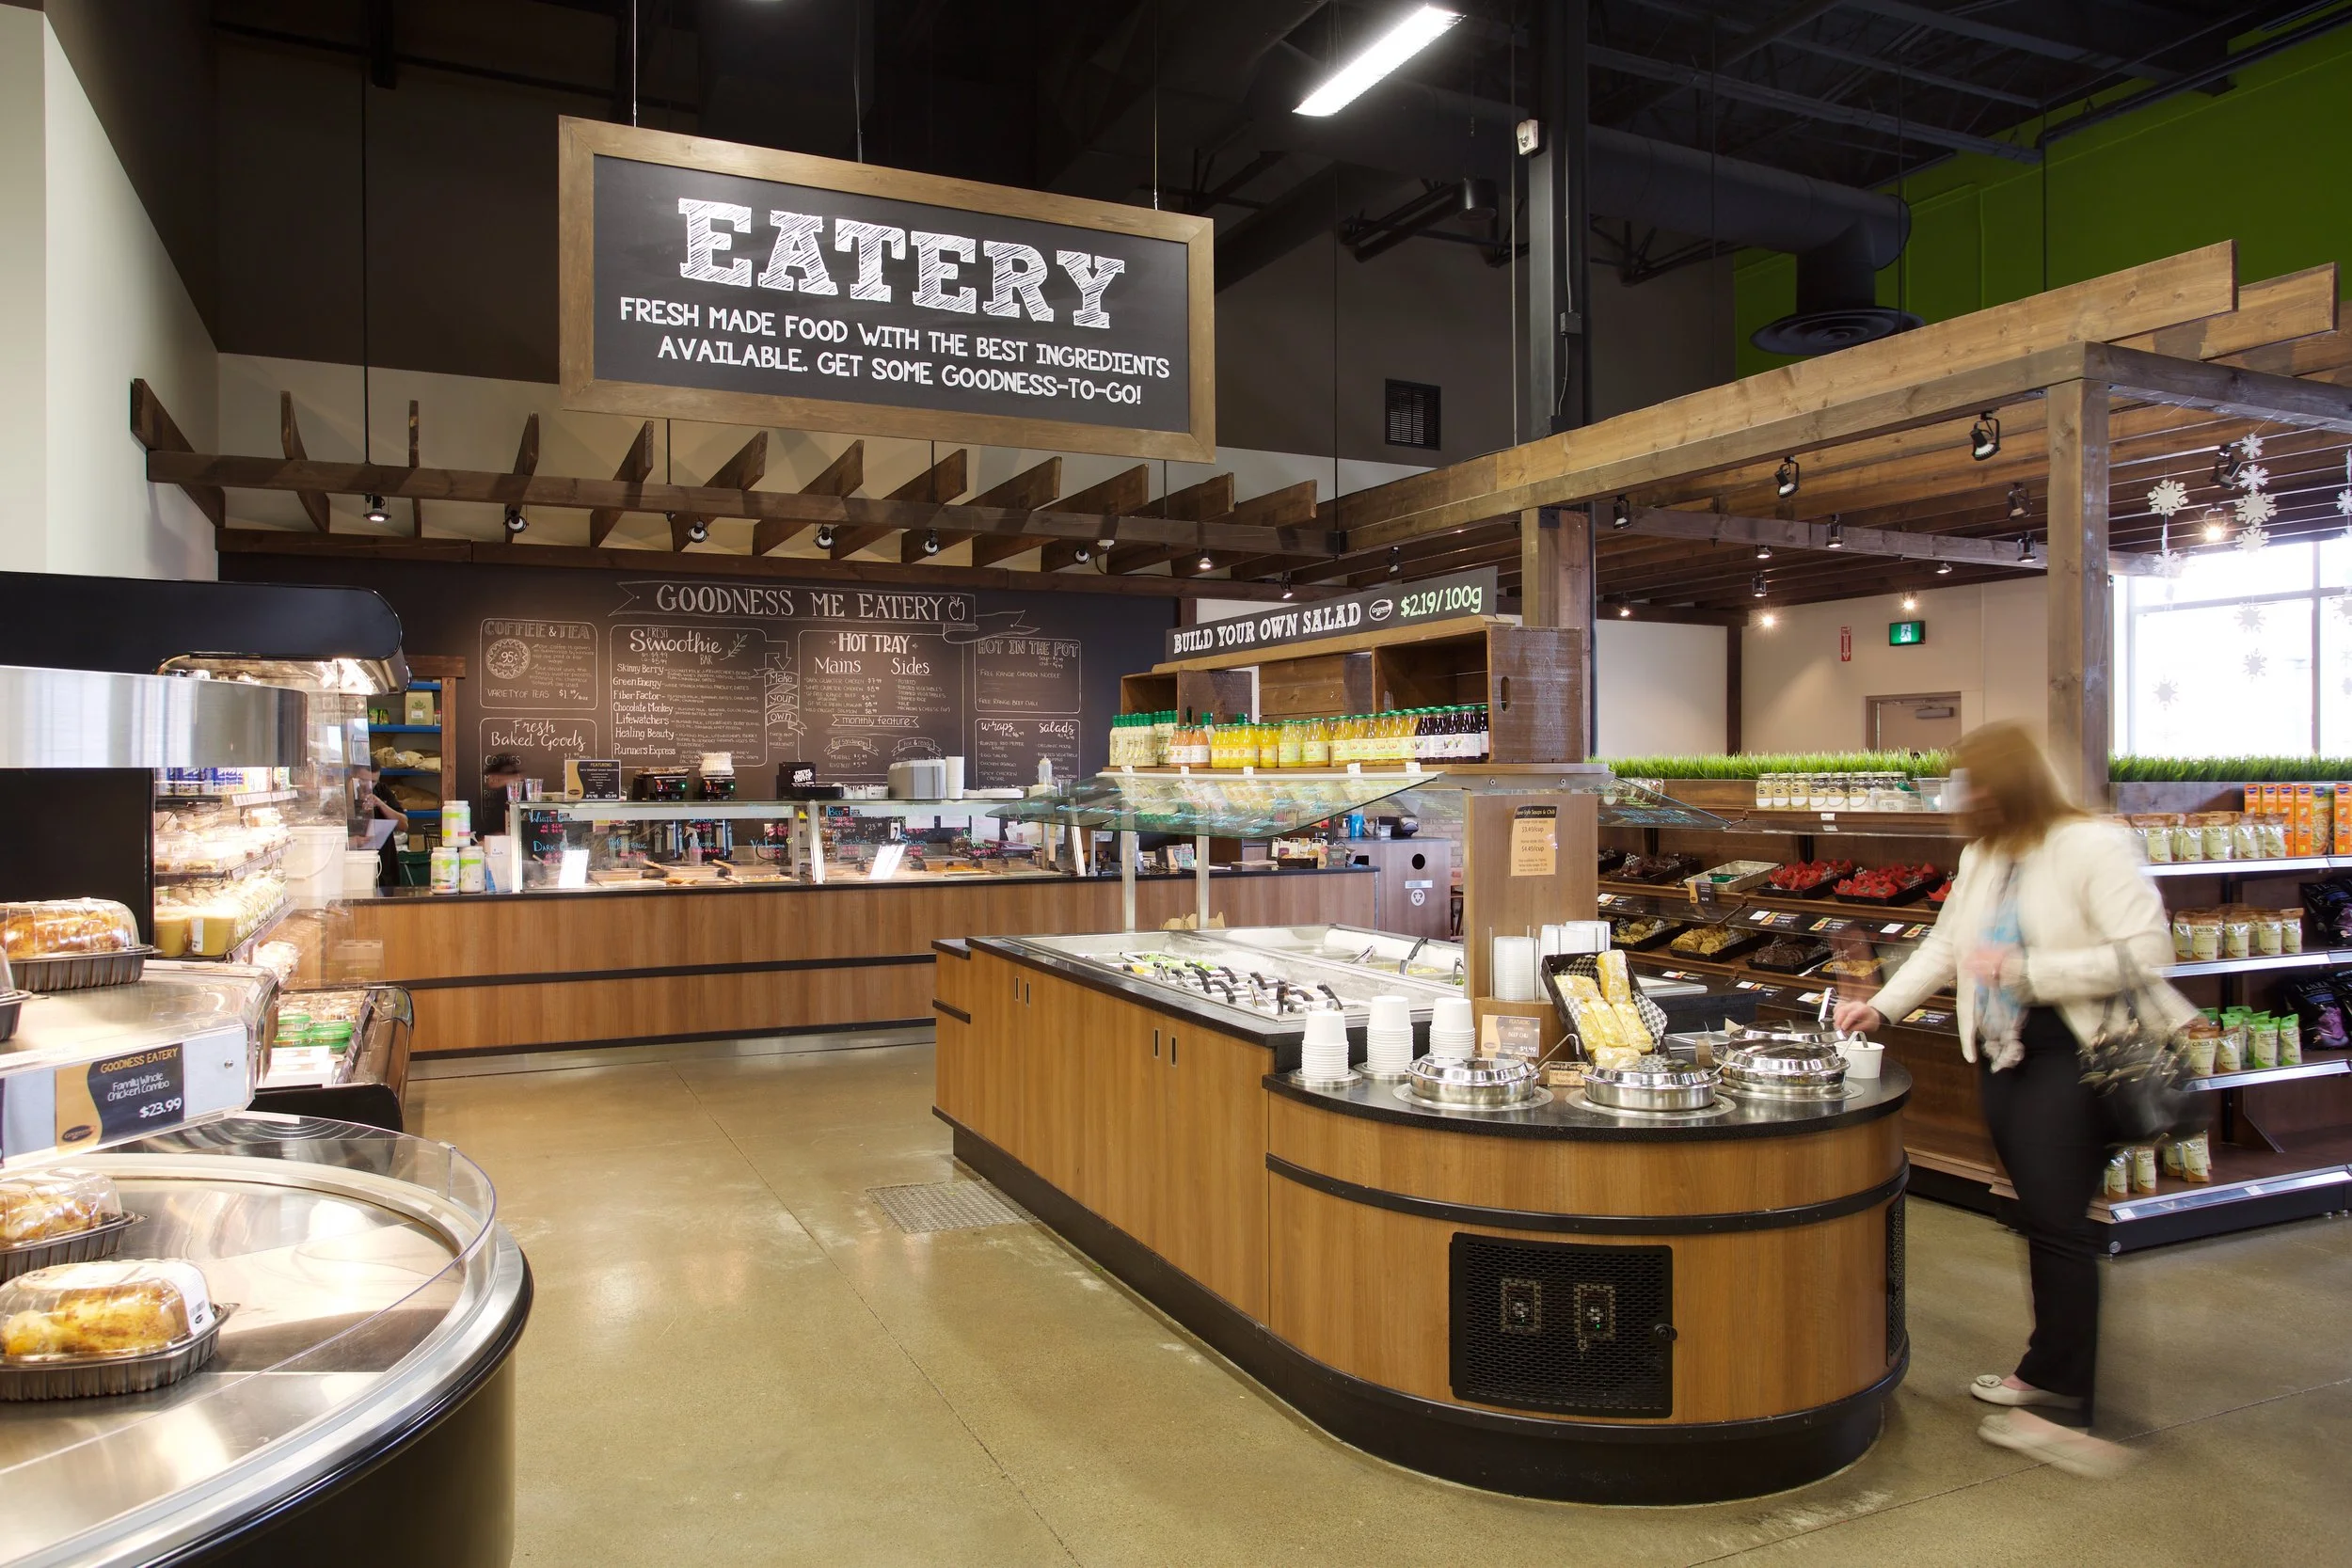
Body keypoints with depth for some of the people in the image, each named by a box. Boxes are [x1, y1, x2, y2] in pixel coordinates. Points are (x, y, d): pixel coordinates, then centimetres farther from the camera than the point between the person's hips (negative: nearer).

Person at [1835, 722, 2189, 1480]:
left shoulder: (2093, 848, -13)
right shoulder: (1981, 858, 11)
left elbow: (2146, 952, -18)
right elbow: (1944, 948, 18)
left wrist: (2026, 970, -19)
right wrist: (1880, 1007, 12)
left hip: (2071, 1058, -7)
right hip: (2002, 1056, 7)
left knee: (2058, 1224, -6)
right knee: (2041, 1220, 14)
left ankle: (2062, 1404, 2)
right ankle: (2047, 1371, 25)